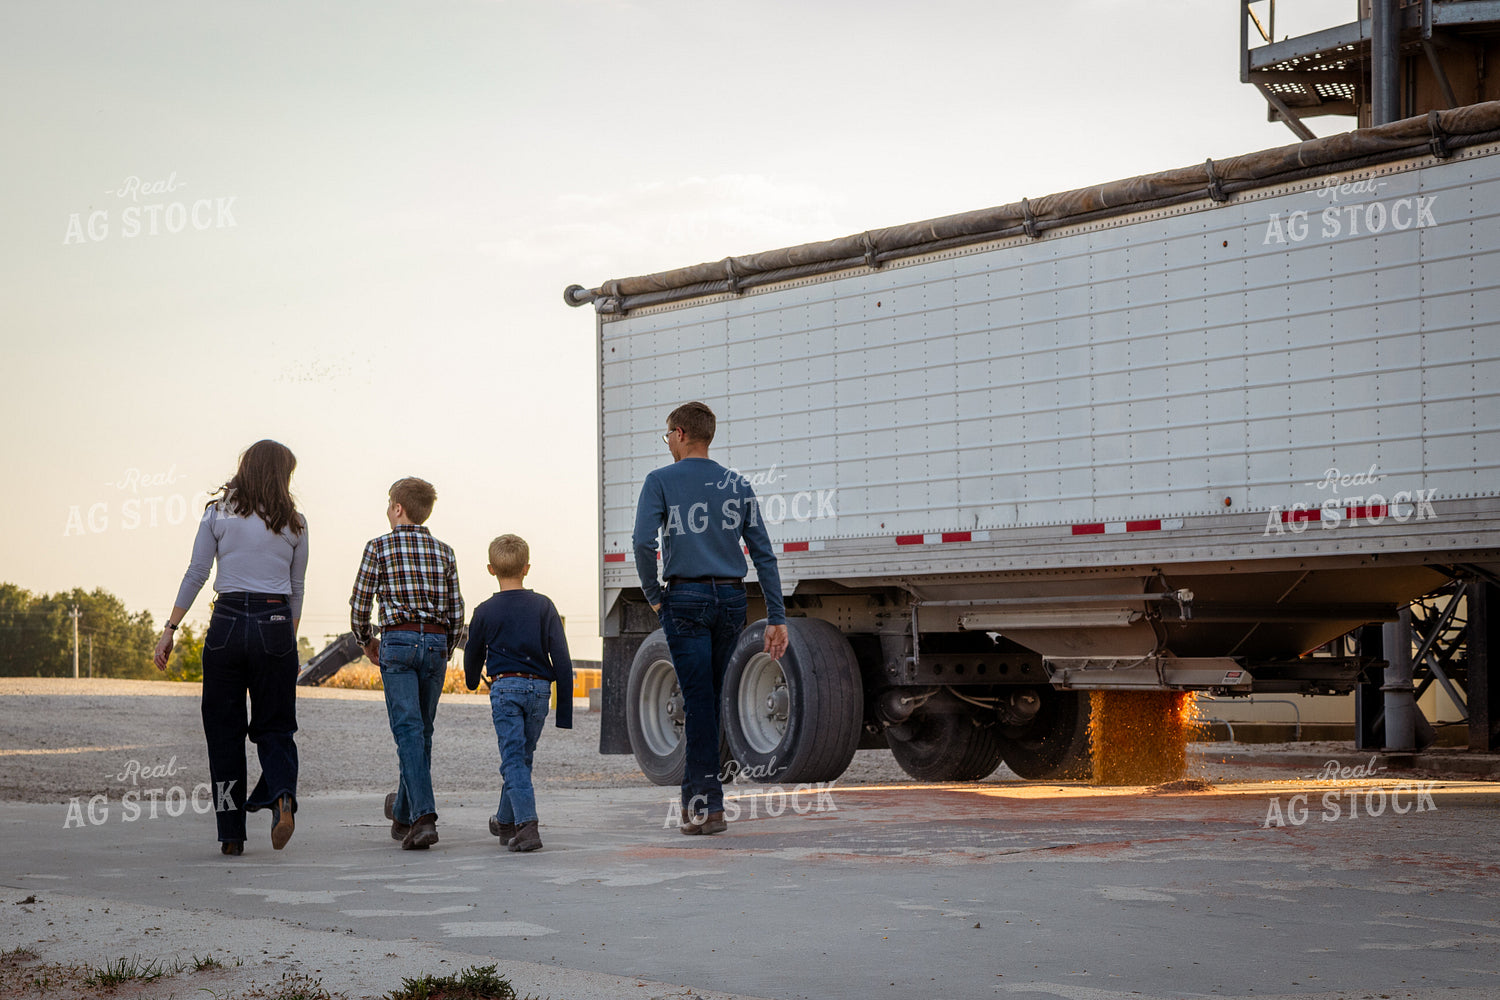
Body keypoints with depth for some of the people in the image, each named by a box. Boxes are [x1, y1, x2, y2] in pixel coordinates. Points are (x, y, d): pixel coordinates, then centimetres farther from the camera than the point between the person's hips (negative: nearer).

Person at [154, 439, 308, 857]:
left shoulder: (218, 514, 3)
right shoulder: (294, 523, 6)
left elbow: (196, 575, 0)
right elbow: (296, 589, 10)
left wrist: (170, 629, 4)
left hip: (227, 622, -1)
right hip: (275, 624, 1)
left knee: (224, 730, 7)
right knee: (274, 727, 10)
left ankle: (231, 834, 6)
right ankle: (282, 796, -20)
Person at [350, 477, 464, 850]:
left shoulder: (379, 547, 0)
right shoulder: (444, 552, 11)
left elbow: (359, 604, 1)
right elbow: (456, 612, 10)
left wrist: (366, 641, 18)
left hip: (398, 641, -4)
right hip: (436, 643, 4)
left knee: (408, 730, -9)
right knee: (422, 730, 13)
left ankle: (423, 815, -23)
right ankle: (404, 813, 26)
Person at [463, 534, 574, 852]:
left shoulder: (485, 611, 0)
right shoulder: (543, 606, 2)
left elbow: (473, 653, 15)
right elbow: (561, 658, 0)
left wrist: (472, 680, 39)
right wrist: (565, 711, 4)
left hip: (505, 686, -3)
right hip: (539, 688, 3)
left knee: (513, 760, -5)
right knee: (522, 757, 17)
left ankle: (527, 825, -22)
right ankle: (506, 821, 32)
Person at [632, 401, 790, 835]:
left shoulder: (661, 481, -2)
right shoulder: (738, 485, 10)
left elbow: (643, 543, -15)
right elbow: (763, 553, 6)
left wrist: (654, 596, -2)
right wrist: (777, 617, 6)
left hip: (686, 598, -4)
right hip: (732, 598, 4)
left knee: (699, 700, -4)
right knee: (710, 697, 15)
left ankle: (708, 806, -6)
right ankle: (697, 792, 21)